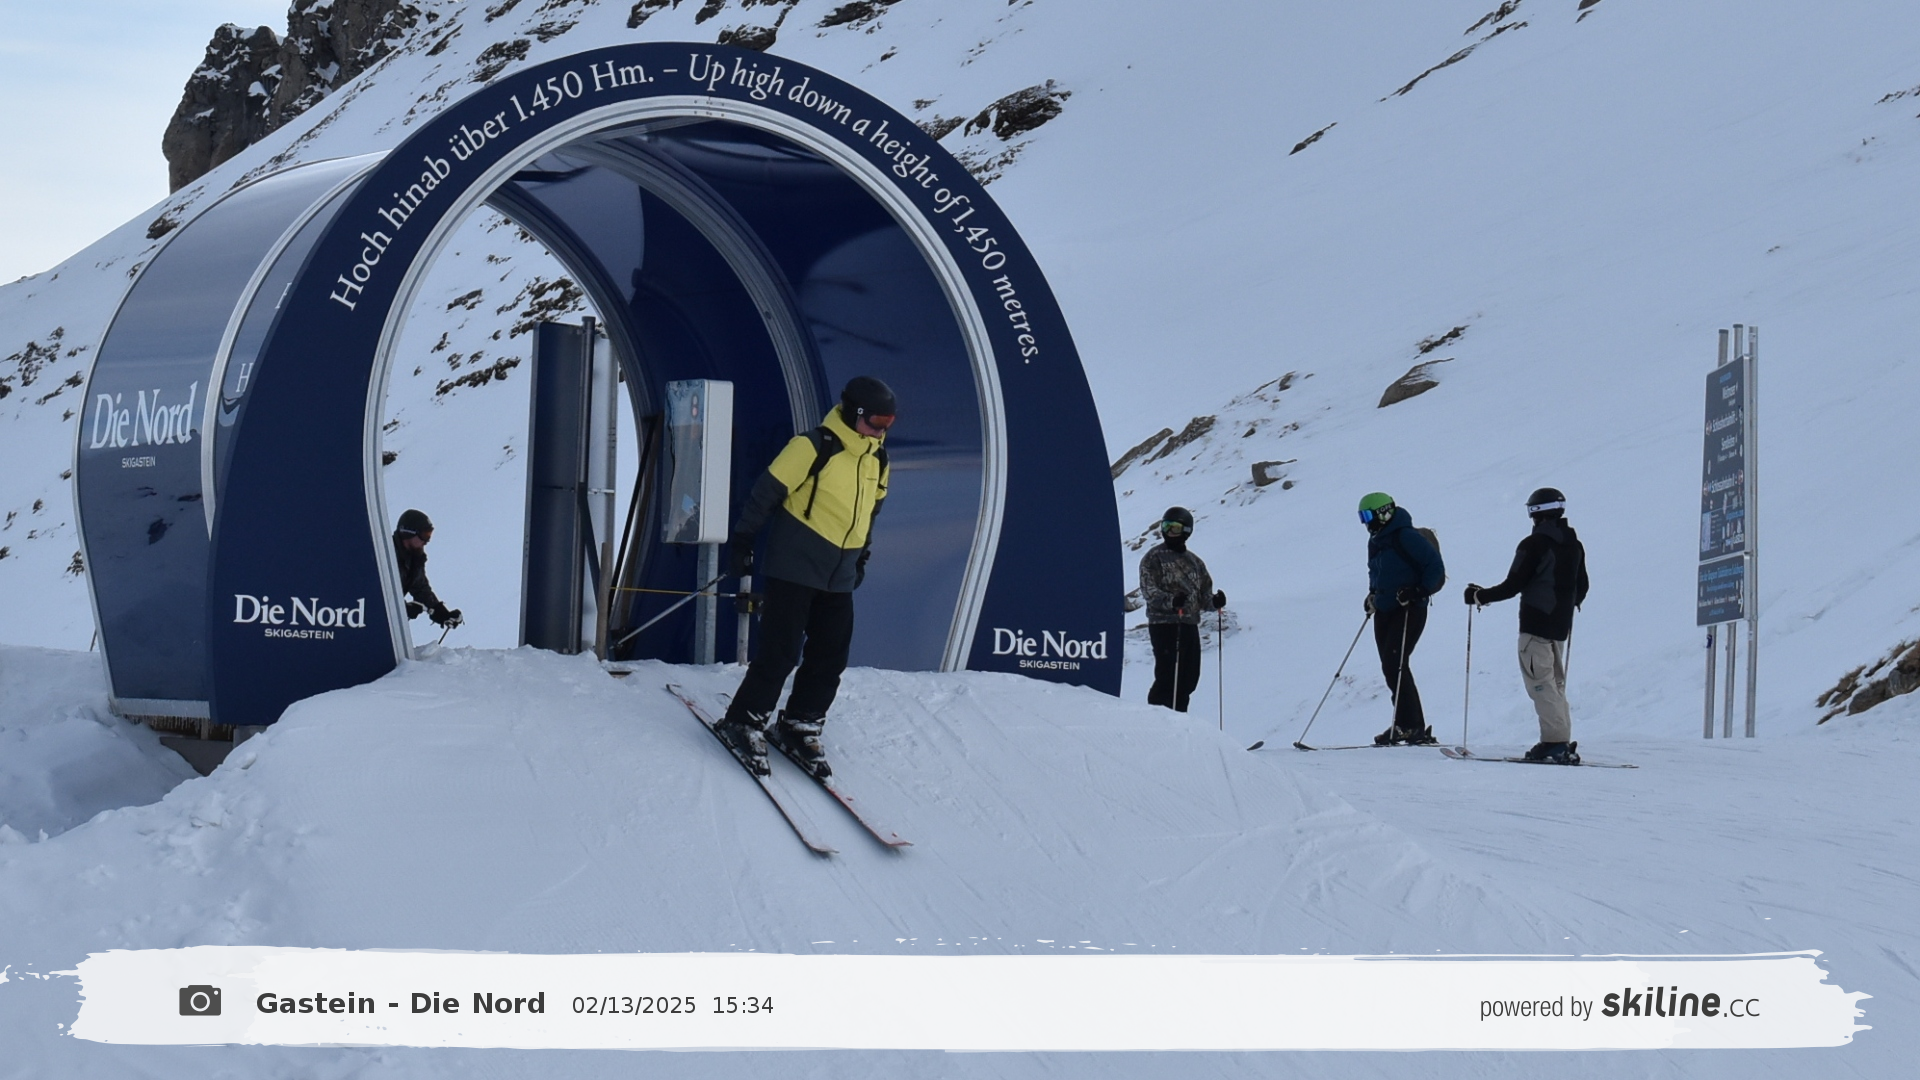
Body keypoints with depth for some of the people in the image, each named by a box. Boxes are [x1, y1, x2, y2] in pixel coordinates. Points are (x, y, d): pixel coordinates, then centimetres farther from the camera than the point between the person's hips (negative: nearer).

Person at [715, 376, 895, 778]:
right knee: (780, 651, -8)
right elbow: (767, 491, -11)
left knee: (830, 657, 6)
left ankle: (800, 726, 20)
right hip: (795, 566, -7)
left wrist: (862, 559, 25)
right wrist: (741, 542, -10)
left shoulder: (877, 459, 7)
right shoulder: (814, 447, -14)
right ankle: (743, 722, 6)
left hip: (839, 576, 7)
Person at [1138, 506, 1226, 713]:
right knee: (1167, 677, -12)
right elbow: (1148, 591, -10)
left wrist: (1214, 601, -6)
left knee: (1189, 679, 6)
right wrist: (1170, 601, -28)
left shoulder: (1194, 562, 18)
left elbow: (1204, 593, 17)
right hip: (1164, 624, -6)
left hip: (1190, 625, 6)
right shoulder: (1154, 557, 2)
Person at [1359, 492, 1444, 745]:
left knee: (1394, 665, -15)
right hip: (1384, 611, 9)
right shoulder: (1377, 540, 14)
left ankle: (1410, 726, -12)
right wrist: (1373, 593, 15)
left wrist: (1419, 592, -23)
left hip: (1408, 611, -9)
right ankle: (1406, 724, 12)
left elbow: (1435, 567, -16)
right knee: (1391, 667, 7)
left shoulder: (1405, 537, -15)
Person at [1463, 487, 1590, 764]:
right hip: (1561, 625, 8)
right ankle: (1558, 741, 11)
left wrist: (1480, 596, -1)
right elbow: (1581, 587, 18)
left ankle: (1556, 740, -15)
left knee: (1539, 681, -7)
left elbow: (1513, 585, -15)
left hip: (1536, 623, -8)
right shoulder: (1574, 545, 9)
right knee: (1555, 682, 14)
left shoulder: (1534, 544, -13)